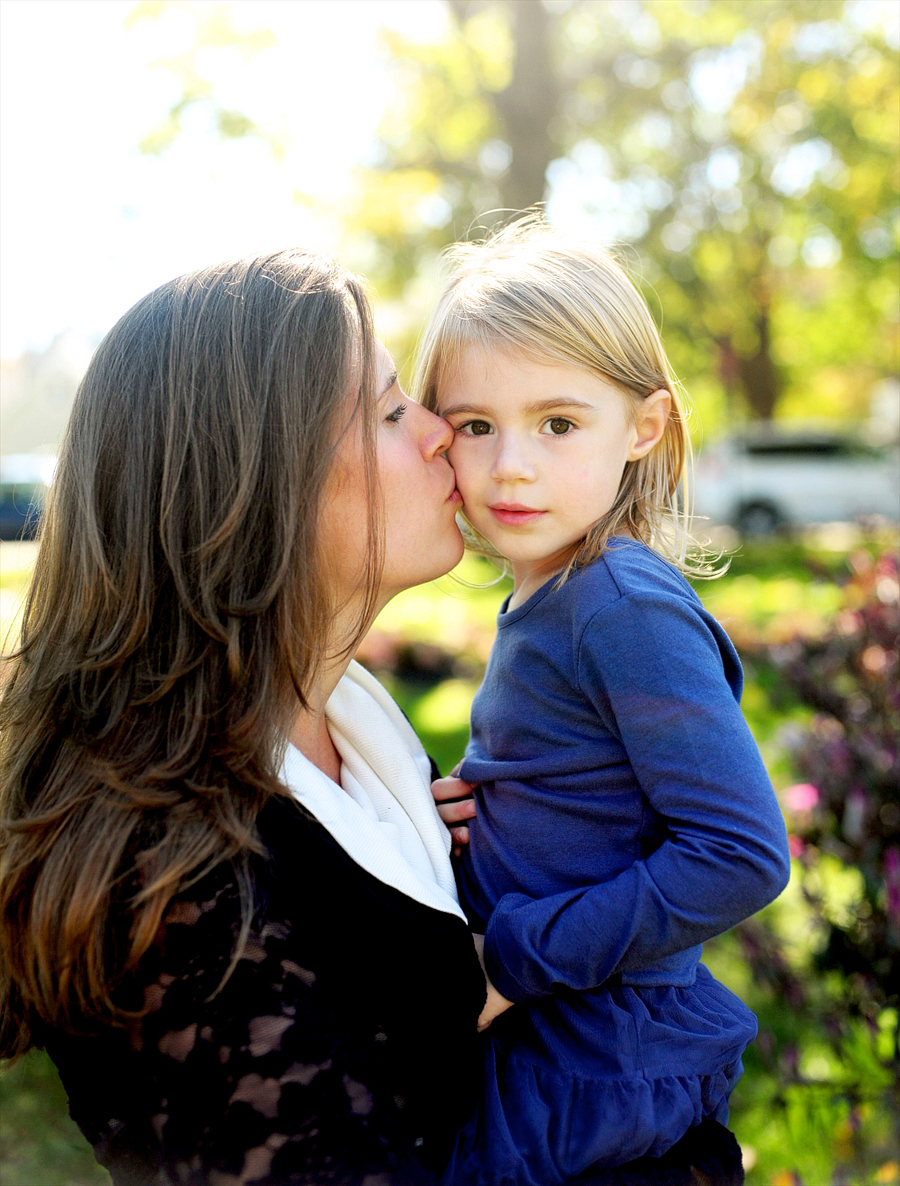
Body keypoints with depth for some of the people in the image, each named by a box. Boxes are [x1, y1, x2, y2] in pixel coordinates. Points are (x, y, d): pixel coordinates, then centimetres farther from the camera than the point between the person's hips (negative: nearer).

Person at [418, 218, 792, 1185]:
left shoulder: (628, 610, -21)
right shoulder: (540, 605, 5)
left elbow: (742, 855, -24)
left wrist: (517, 956, -19)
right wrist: (464, 818, -1)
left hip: (599, 1071, -8)